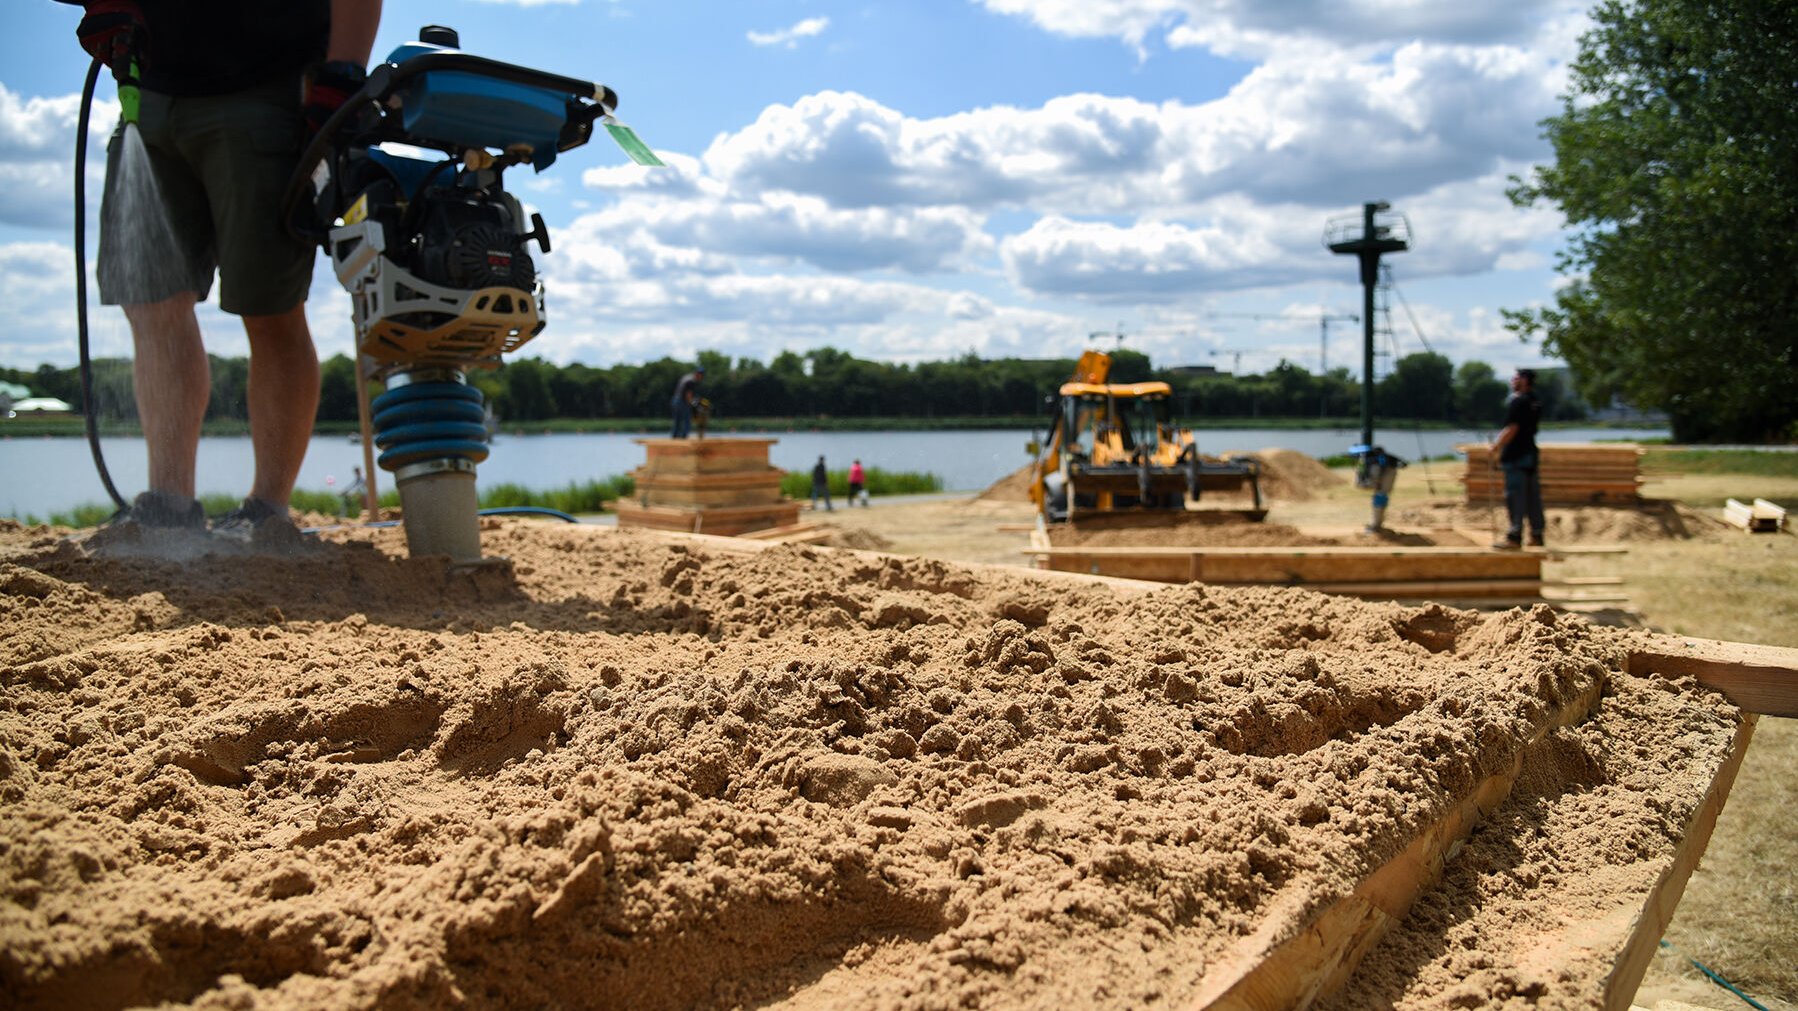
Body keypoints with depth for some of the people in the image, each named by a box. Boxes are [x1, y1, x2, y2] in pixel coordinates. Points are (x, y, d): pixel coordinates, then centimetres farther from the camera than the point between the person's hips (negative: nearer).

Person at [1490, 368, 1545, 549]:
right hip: (1531, 453, 9)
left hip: (1516, 456, -9)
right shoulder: (1535, 403, 14)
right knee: (1533, 497, 11)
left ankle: (1515, 537, -7)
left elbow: (1512, 429, -19)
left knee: (1515, 497, -6)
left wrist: (1497, 447, -11)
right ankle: (1537, 535, 14)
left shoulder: (1517, 402, -14)